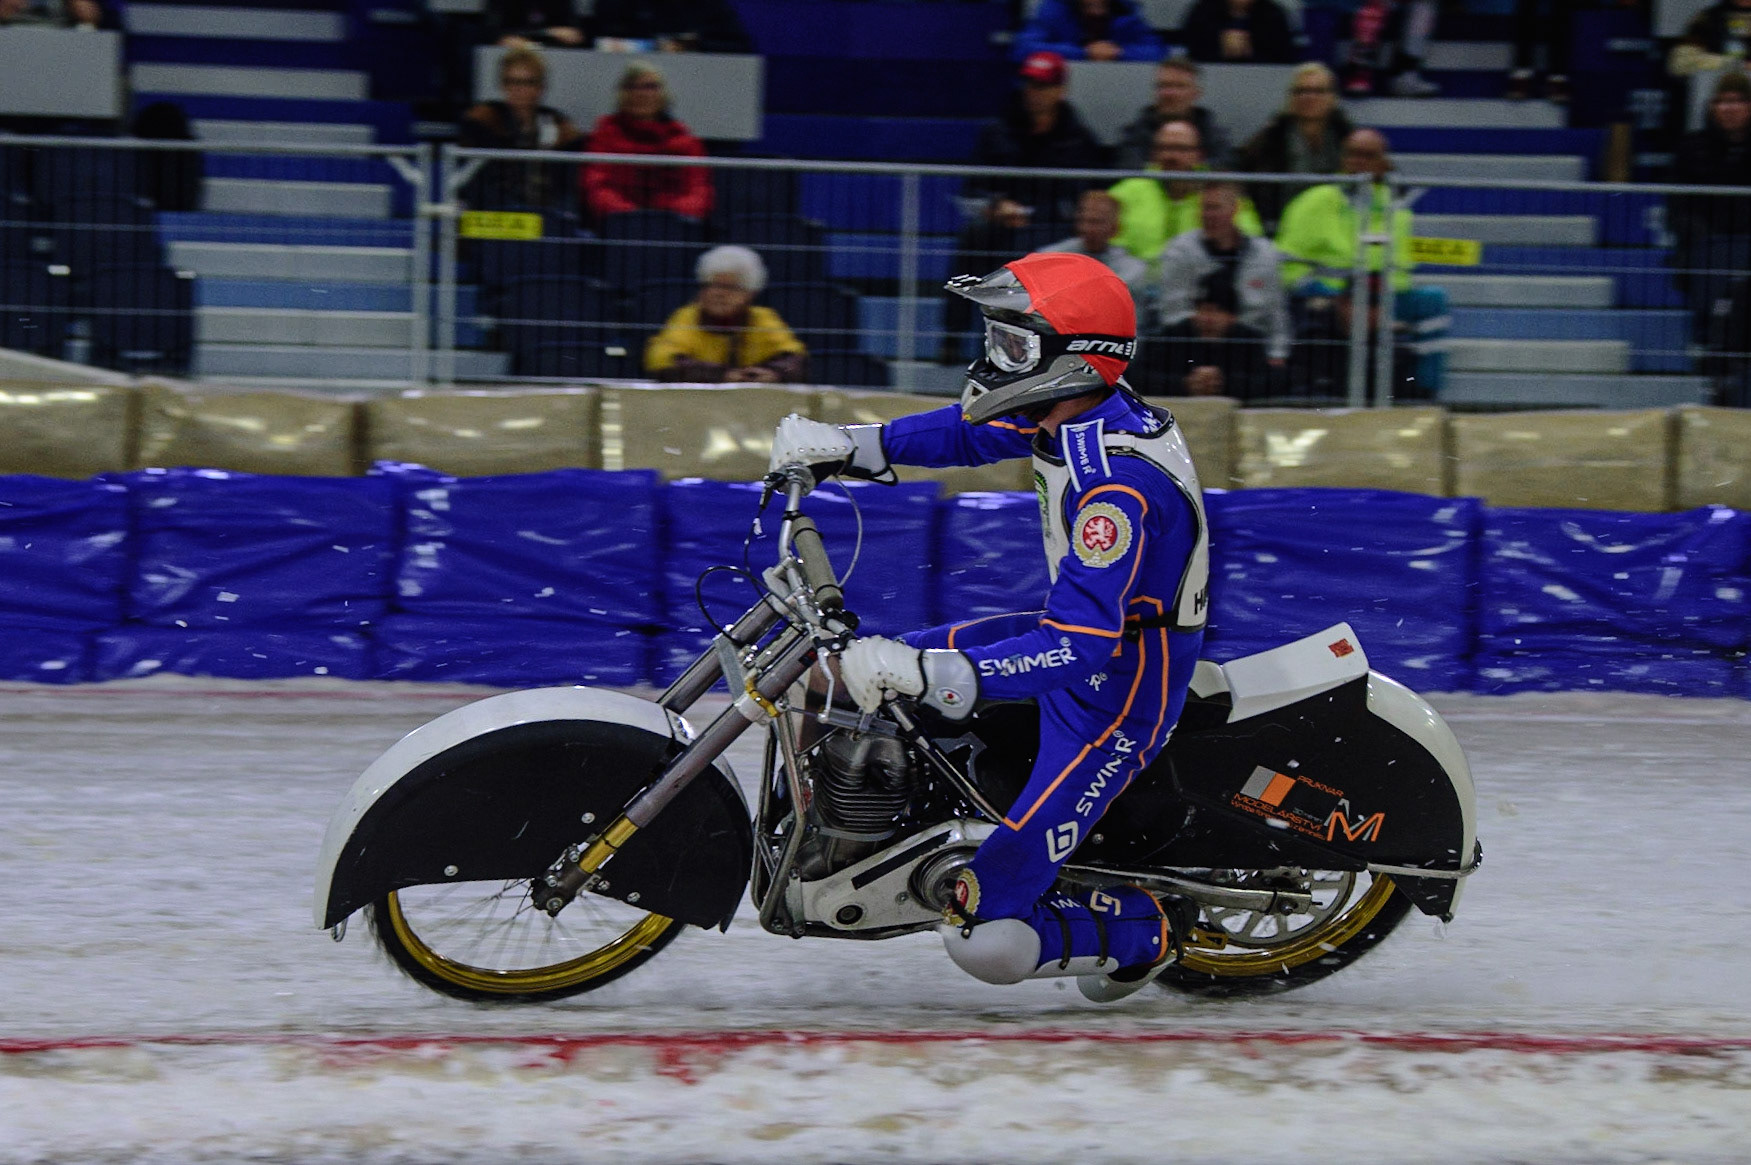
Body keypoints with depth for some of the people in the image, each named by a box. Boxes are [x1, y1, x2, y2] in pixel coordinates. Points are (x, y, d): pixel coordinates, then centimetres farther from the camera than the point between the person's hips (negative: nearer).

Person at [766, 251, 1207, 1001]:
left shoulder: (1119, 480, -33)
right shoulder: (1078, 407, -5)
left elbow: (1080, 648, -38)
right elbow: (972, 431, 17)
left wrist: (933, 673, -46)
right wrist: (851, 446, 5)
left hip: (1119, 692, -9)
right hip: (1087, 629, 9)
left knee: (986, 939, -14)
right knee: (869, 670, 17)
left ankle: (1151, 931, 9)